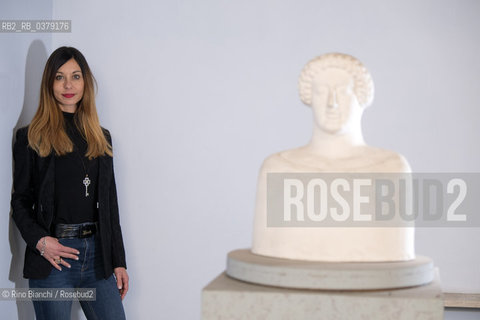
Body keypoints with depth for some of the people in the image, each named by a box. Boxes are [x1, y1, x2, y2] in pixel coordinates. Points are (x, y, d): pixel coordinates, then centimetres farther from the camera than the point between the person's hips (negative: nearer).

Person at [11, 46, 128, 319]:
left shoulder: (101, 138, 13)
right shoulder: (32, 137, 1)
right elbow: (20, 201, 2)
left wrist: (119, 261, 11)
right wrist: (39, 240, -15)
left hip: (97, 254, 4)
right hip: (53, 257, -3)